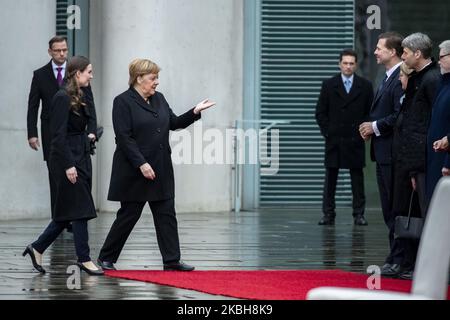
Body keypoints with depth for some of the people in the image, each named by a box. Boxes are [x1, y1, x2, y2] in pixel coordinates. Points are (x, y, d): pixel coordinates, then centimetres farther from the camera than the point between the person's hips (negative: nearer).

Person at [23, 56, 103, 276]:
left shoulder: (80, 98, 12)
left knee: (67, 212, 11)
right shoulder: (63, 98, -15)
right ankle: (84, 259, 2)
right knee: (79, 210, -5)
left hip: (81, 158, 9)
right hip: (67, 160, -9)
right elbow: (58, 135, -19)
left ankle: (37, 248, 20)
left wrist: (87, 136, 9)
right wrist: (68, 165, -21)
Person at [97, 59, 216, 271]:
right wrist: (141, 164, -21)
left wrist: (195, 112, 0)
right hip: (134, 172, -7)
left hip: (160, 170, 7)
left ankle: (172, 260, 5)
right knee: (129, 215, 0)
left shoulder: (158, 99, 12)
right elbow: (124, 138, -16)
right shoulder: (123, 102, -10)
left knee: (166, 214, 3)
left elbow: (174, 123, 15)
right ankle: (106, 258, 13)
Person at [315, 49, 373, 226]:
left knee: (357, 178, 2)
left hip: (355, 140, 0)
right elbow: (320, 112, 6)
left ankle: (359, 214, 5)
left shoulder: (365, 86, 5)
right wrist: (327, 131, -2)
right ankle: (328, 214, 6)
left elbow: (370, 112, 8)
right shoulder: (329, 85, 5)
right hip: (333, 139, 0)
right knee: (330, 178, 2)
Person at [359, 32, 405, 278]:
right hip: (382, 152, 11)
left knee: (396, 209, -7)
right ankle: (395, 259, 17)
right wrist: (370, 127, 7)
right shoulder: (387, 78, 18)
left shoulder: (400, 78, -15)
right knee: (389, 209, 12)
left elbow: (400, 115, -22)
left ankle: (398, 260, -4)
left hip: (393, 152, -11)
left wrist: (375, 127, -14)